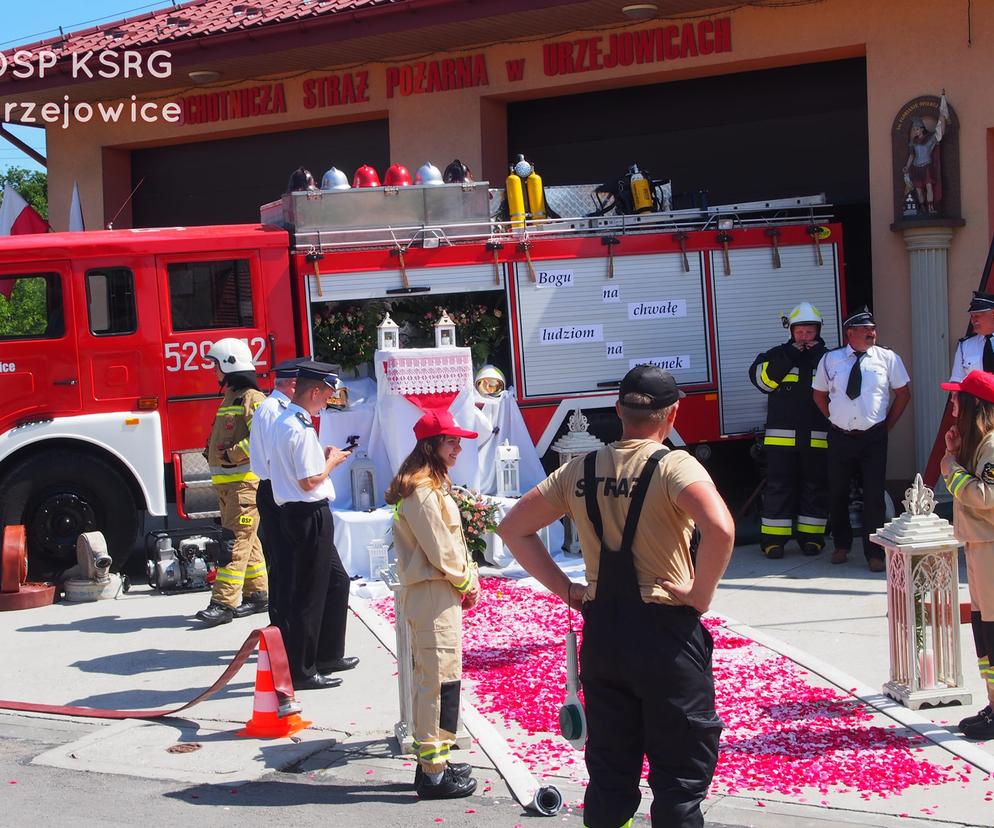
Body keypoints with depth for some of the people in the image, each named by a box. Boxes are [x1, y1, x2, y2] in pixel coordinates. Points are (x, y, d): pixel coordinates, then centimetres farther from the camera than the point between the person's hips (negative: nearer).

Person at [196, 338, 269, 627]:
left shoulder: (252, 399, -11)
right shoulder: (230, 399, 20)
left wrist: (232, 455, -20)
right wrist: (214, 454, 13)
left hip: (246, 481, -10)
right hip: (227, 482, 10)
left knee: (235, 542, -12)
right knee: (246, 541, 14)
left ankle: (223, 603, -14)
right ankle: (258, 594, 21)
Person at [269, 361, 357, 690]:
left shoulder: (283, 421, 11)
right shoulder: (301, 429, -20)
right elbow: (309, 481, -22)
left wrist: (323, 456, 12)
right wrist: (331, 461, -6)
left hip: (297, 512, 11)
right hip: (310, 515, -11)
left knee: (337, 581, 21)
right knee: (310, 593, -1)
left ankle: (327, 656, 30)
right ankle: (301, 671, 7)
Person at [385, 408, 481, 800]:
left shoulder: (431, 485, 15)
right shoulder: (423, 491, -18)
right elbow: (441, 551, -18)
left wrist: (467, 581, 7)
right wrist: (468, 583, -5)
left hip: (439, 591, 11)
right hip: (435, 594, -11)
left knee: (432, 678, 17)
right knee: (440, 680, -5)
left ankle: (432, 758, 27)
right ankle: (434, 773, 2)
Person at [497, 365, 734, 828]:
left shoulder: (579, 472, 5)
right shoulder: (673, 467, -12)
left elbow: (513, 529, 12)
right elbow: (720, 529, -29)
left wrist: (565, 589, 8)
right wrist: (701, 595, -15)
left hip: (601, 633, 5)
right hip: (666, 633, -5)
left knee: (609, 773, 15)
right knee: (681, 773, 7)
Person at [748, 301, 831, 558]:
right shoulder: (778, 354, 10)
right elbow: (760, 378, -6)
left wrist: (819, 358, -9)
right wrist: (788, 358, -10)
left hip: (817, 438, 1)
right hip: (781, 435, -1)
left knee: (815, 486, 6)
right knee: (779, 486, -1)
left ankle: (811, 536, 15)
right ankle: (774, 538, 2)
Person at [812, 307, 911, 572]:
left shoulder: (888, 358, -3)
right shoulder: (830, 360, 0)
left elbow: (904, 393, 7)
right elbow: (819, 395, 13)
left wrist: (887, 424, 5)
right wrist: (836, 419, 8)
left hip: (874, 438, -1)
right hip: (840, 437, 2)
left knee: (874, 496, -2)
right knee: (837, 494, 12)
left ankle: (875, 553, 10)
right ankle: (841, 545, 32)